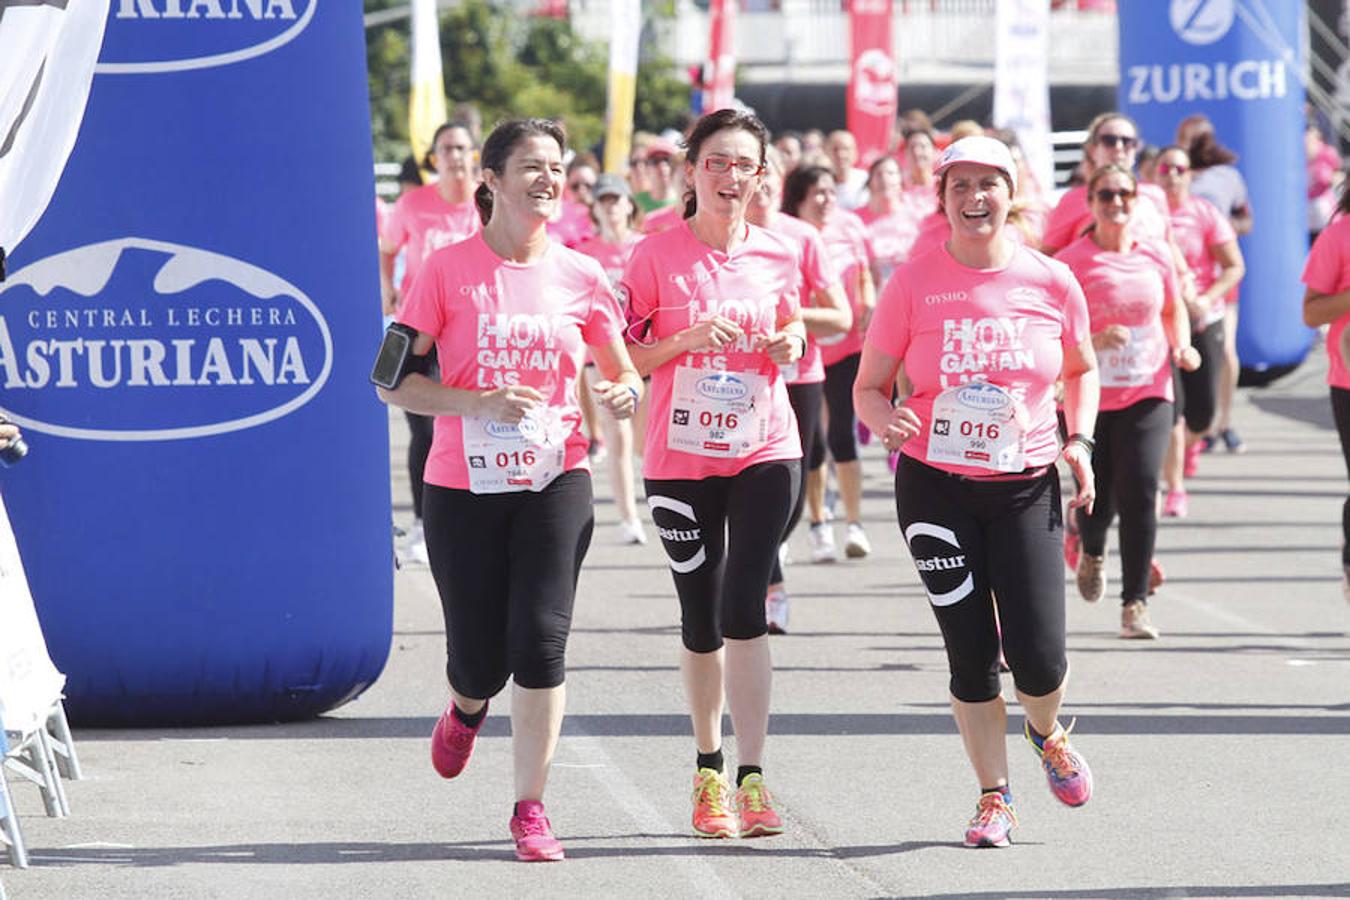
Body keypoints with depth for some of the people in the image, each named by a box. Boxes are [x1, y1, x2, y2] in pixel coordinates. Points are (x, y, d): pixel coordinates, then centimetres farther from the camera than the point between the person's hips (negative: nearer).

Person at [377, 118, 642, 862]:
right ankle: (467, 709, 41)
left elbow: (623, 373, 14)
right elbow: (394, 382, -5)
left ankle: (530, 808, -2)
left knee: (540, 641, -12)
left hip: (555, 480, 1)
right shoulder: (448, 270, -4)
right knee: (480, 658, 2)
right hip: (464, 488, -1)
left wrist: (624, 393, -10)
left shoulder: (579, 277, 3)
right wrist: (481, 403, -19)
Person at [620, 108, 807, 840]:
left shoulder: (778, 257, 3)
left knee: (742, 609, -11)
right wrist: (689, 338, -18)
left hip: (764, 452, 0)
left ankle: (751, 778, -9)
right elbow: (625, 356, -3)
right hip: (681, 458, 0)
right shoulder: (657, 256, -5)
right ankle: (709, 771, 25)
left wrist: (791, 345, -3)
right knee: (701, 620, 8)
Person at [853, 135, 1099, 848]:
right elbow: (868, 386, 1)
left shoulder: (1051, 282, 0)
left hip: (1026, 488, 1)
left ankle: (1047, 736, 28)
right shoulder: (913, 283, -4)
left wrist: (1079, 440, 1)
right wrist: (886, 420, -21)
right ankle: (994, 796, 19)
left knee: (1038, 653, -8)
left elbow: (1082, 370, 17)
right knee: (970, 652, 1)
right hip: (935, 487, 0)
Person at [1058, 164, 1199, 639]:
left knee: (1140, 496, -11)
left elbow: (1174, 309, 21)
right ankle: (1092, 553, 42)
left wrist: (1182, 346, 2)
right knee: (1097, 498, 3)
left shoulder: (1156, 254, 5)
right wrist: (1094, 340, -23)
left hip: (1148, 394, 2)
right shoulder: (1071, 261, -6)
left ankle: (1135, 604, -6)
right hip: (1090, 398, -2)